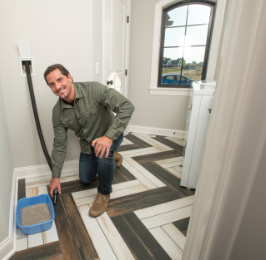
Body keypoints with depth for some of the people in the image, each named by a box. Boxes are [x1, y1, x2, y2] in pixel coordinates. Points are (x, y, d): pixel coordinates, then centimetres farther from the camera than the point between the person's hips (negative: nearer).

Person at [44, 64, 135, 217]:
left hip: (110, 135, -5)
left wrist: (109, 136, -44)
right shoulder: (58, 112, -15)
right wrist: (55, 176, -3)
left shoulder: (93, 89, -30)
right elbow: (59, 145, -6)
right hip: (87, 142, 5)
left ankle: (104, 194, -8)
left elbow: (127, 106, -36)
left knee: (103, 154, -38)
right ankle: (112, 156, 37)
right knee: (86, 180, 14)